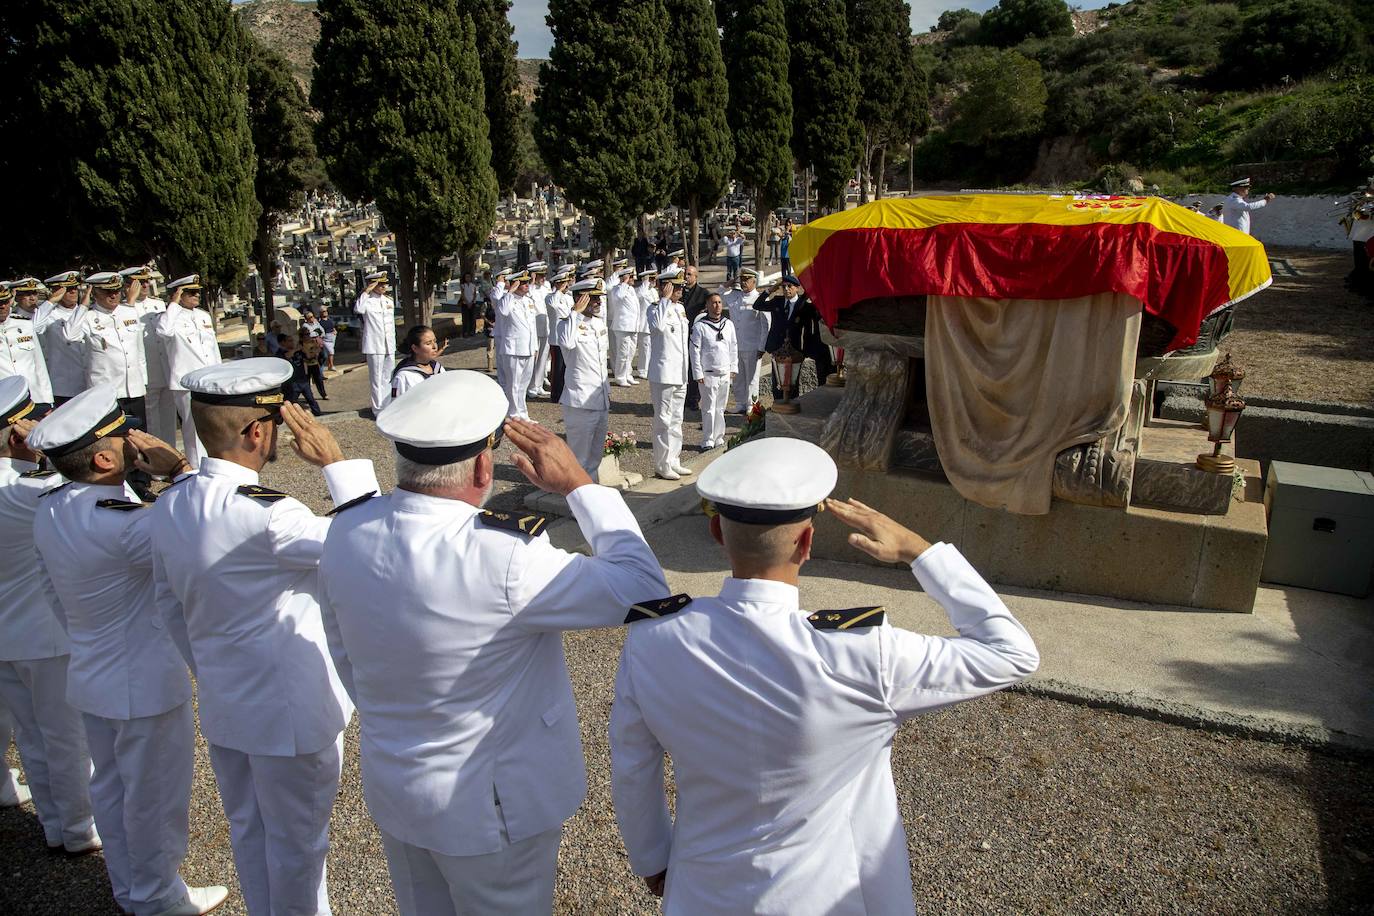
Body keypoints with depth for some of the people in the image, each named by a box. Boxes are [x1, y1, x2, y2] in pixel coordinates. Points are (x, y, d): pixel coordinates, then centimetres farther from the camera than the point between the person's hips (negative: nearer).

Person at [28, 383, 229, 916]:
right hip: (145, 683, -8)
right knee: (155, 798, 11)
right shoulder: (117, 525, -32)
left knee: (110, 787, 23)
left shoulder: (49, 512, -3)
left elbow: (57, 597, 9)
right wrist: (177, 468, -27)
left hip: (89, 676, 9)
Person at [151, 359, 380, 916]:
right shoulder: (264, 515, -31)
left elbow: (170, 604, 8)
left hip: (221, 704, 8)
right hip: (289, 709, -7)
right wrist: (336, 463, -23)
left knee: (247, 829, 25)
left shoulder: (168, 506, -5)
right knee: (296, 841, 15)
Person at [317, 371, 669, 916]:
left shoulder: (346, 532, -13)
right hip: (488, 807, -6)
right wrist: (578, 483, -18)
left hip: (390, 786, 6)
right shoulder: (499, 560, -35)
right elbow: (643, 590, -25)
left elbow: (345, 657, 3)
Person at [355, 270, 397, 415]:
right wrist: (367, 290, -29)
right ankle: (379, 409, 5)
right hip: (374, 345, -7)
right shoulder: (368, 300, -10)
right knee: (377, 378, -2)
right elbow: (358, 309, -33)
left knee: (388, 377, 15)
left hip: (389, 346, 7)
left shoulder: (389, 300, 12)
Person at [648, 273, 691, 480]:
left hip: (680, 374, 8)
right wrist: (665, 299, -26)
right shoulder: (656, 308, -11)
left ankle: (674, 460, 25)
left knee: (676, 419, 15)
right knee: (663, 420, -3)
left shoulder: (680, 308, 13)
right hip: (663, 374, -8)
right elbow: (657, 325, -36)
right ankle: (662, 465, 4)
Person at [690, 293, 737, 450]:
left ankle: (719, 438, 20)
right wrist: (698, 373, -9)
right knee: (709, 409, -3)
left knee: (720, 408, 11)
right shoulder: (700, 326, -7)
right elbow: (695, 351, -6)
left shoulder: (729, 324, 8)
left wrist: (733, 368, 11)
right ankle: (708, 442, 2)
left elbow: (734, 347, 15)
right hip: (708, 373, -4)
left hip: (725, 373, 5)